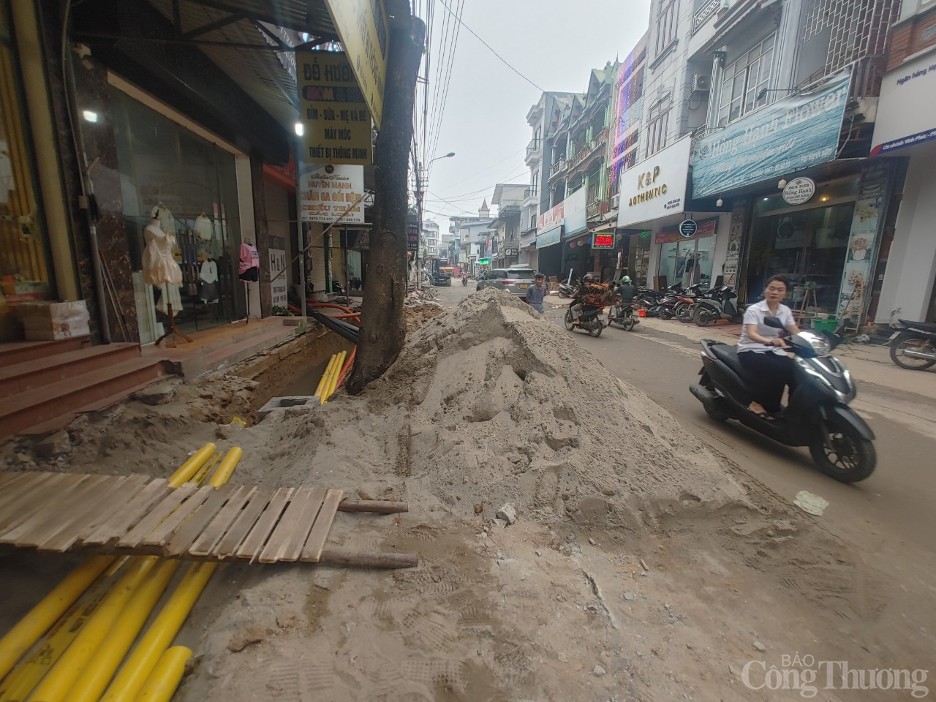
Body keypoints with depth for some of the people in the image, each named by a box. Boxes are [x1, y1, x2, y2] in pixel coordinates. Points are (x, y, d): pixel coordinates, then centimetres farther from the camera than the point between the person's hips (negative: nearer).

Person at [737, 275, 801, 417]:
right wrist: (769, 341, -45)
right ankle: (758, 402, -11)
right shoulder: (754, 309, -11)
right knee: (776, 371, -31)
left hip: (773, 351, 5)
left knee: (795, 370, -23)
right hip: (750, 351, -5)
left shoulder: (785, 311, 8)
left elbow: (796, 332, 1)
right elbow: (751, 334, -26)